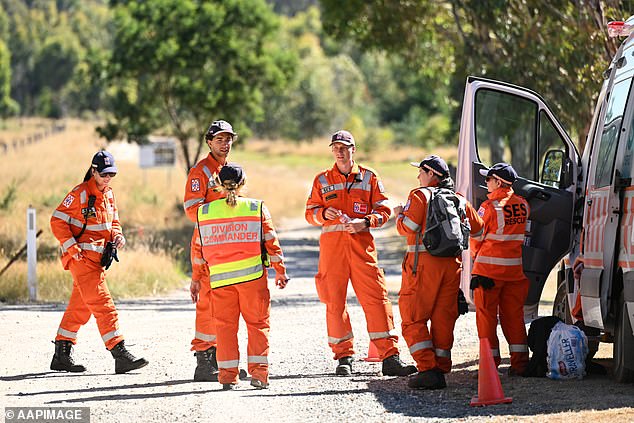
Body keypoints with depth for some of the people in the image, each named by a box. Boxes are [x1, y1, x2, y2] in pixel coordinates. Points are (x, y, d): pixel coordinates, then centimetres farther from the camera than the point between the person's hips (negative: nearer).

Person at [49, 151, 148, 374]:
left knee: (81, 307, 13)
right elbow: (58, 221, -10)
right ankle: (120, 355, -19)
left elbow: (113, 221, 25)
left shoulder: (109, 195, 13)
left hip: (97, 258, 9)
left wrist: (117, 236, 3)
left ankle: (62, 355, 21)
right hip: (82, 256, -9)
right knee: (103, 304, -14)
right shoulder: (79, 194, -11)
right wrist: (71, 247, -17)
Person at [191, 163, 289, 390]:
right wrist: (280, 272, 14)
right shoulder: (257, 209, 1)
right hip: (252, 274, -1)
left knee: (225, 323, 8)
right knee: (258, 323, 6)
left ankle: (227, 375, 3)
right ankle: (258, 373, -2)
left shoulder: (204, 212, 6)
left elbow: (200, 248, 12)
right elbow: (271, 243, 3)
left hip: (220, 277, 2)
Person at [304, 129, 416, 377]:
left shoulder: (369, 177, 10)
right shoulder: (322, 180, 13)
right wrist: (324, 213, -10)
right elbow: (310, 213, 11)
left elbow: (383, 210, 7)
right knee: (334, 301, 0)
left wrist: (365, 222, -11)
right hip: (331, 244, 1)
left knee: (376, 297, -9)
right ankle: (343, 357, 10)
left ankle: (389, 357, -11)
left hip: (361, 242, -1)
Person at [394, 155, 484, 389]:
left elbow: (407, 227, -13)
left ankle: (428, 368, -14)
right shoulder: (459, 200, 13)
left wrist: (399, 214, 7)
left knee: (413, 319, -2)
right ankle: (441, 368, 11)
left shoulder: (420, 195, -5)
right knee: (444, 318, 11)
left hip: (423, 264, -6)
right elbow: (477, 228, 23)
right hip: (452, 265, 6)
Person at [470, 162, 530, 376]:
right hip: (516, 269, 5)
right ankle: (519, 363, 10)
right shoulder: (523, 205, 4)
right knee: (514, 314, 11)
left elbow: (476, 238, -3)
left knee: (487, 314, 3)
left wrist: (477, 256, 15)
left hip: (489, 270, -5)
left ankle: (490, 363, 1)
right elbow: (525, 235, 12)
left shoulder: (489, 207, -12)